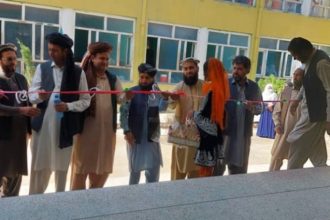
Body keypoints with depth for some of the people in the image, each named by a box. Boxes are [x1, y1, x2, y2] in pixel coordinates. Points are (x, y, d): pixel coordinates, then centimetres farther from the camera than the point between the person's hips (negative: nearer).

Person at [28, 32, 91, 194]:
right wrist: (39, 96, -20)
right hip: (42, 125, 1)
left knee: (62, 166, 12)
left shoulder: (78, 72, 0)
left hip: (65, 127, -1)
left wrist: (68, 106, -17)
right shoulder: (42, 68, 6)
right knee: (39, 166, 7)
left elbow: (86, 100, 0)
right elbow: (31, 95, 3)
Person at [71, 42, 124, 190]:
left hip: (107, 129, 5)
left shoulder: (113, 79, 11)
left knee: (103, 166, 14)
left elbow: (120, 98, 3)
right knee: (82, 165, 6)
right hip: (87, 127, -5)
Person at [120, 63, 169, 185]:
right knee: (135, 168, 11)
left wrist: (165, 98, -33)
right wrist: (126, 131, -17)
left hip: (152, 137, 2)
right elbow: (123, 112, -9)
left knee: (154, 168, 8)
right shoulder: (132, 92, -7)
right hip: (135, 137, -2)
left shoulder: (156, 93, 1)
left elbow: (162, 107, -13)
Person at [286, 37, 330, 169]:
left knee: (295, 159, 1)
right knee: (318, 159, 14)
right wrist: (298, 100, 30)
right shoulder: (310, 60, 8)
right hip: (310, 113, 9)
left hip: (315, 115, -9)